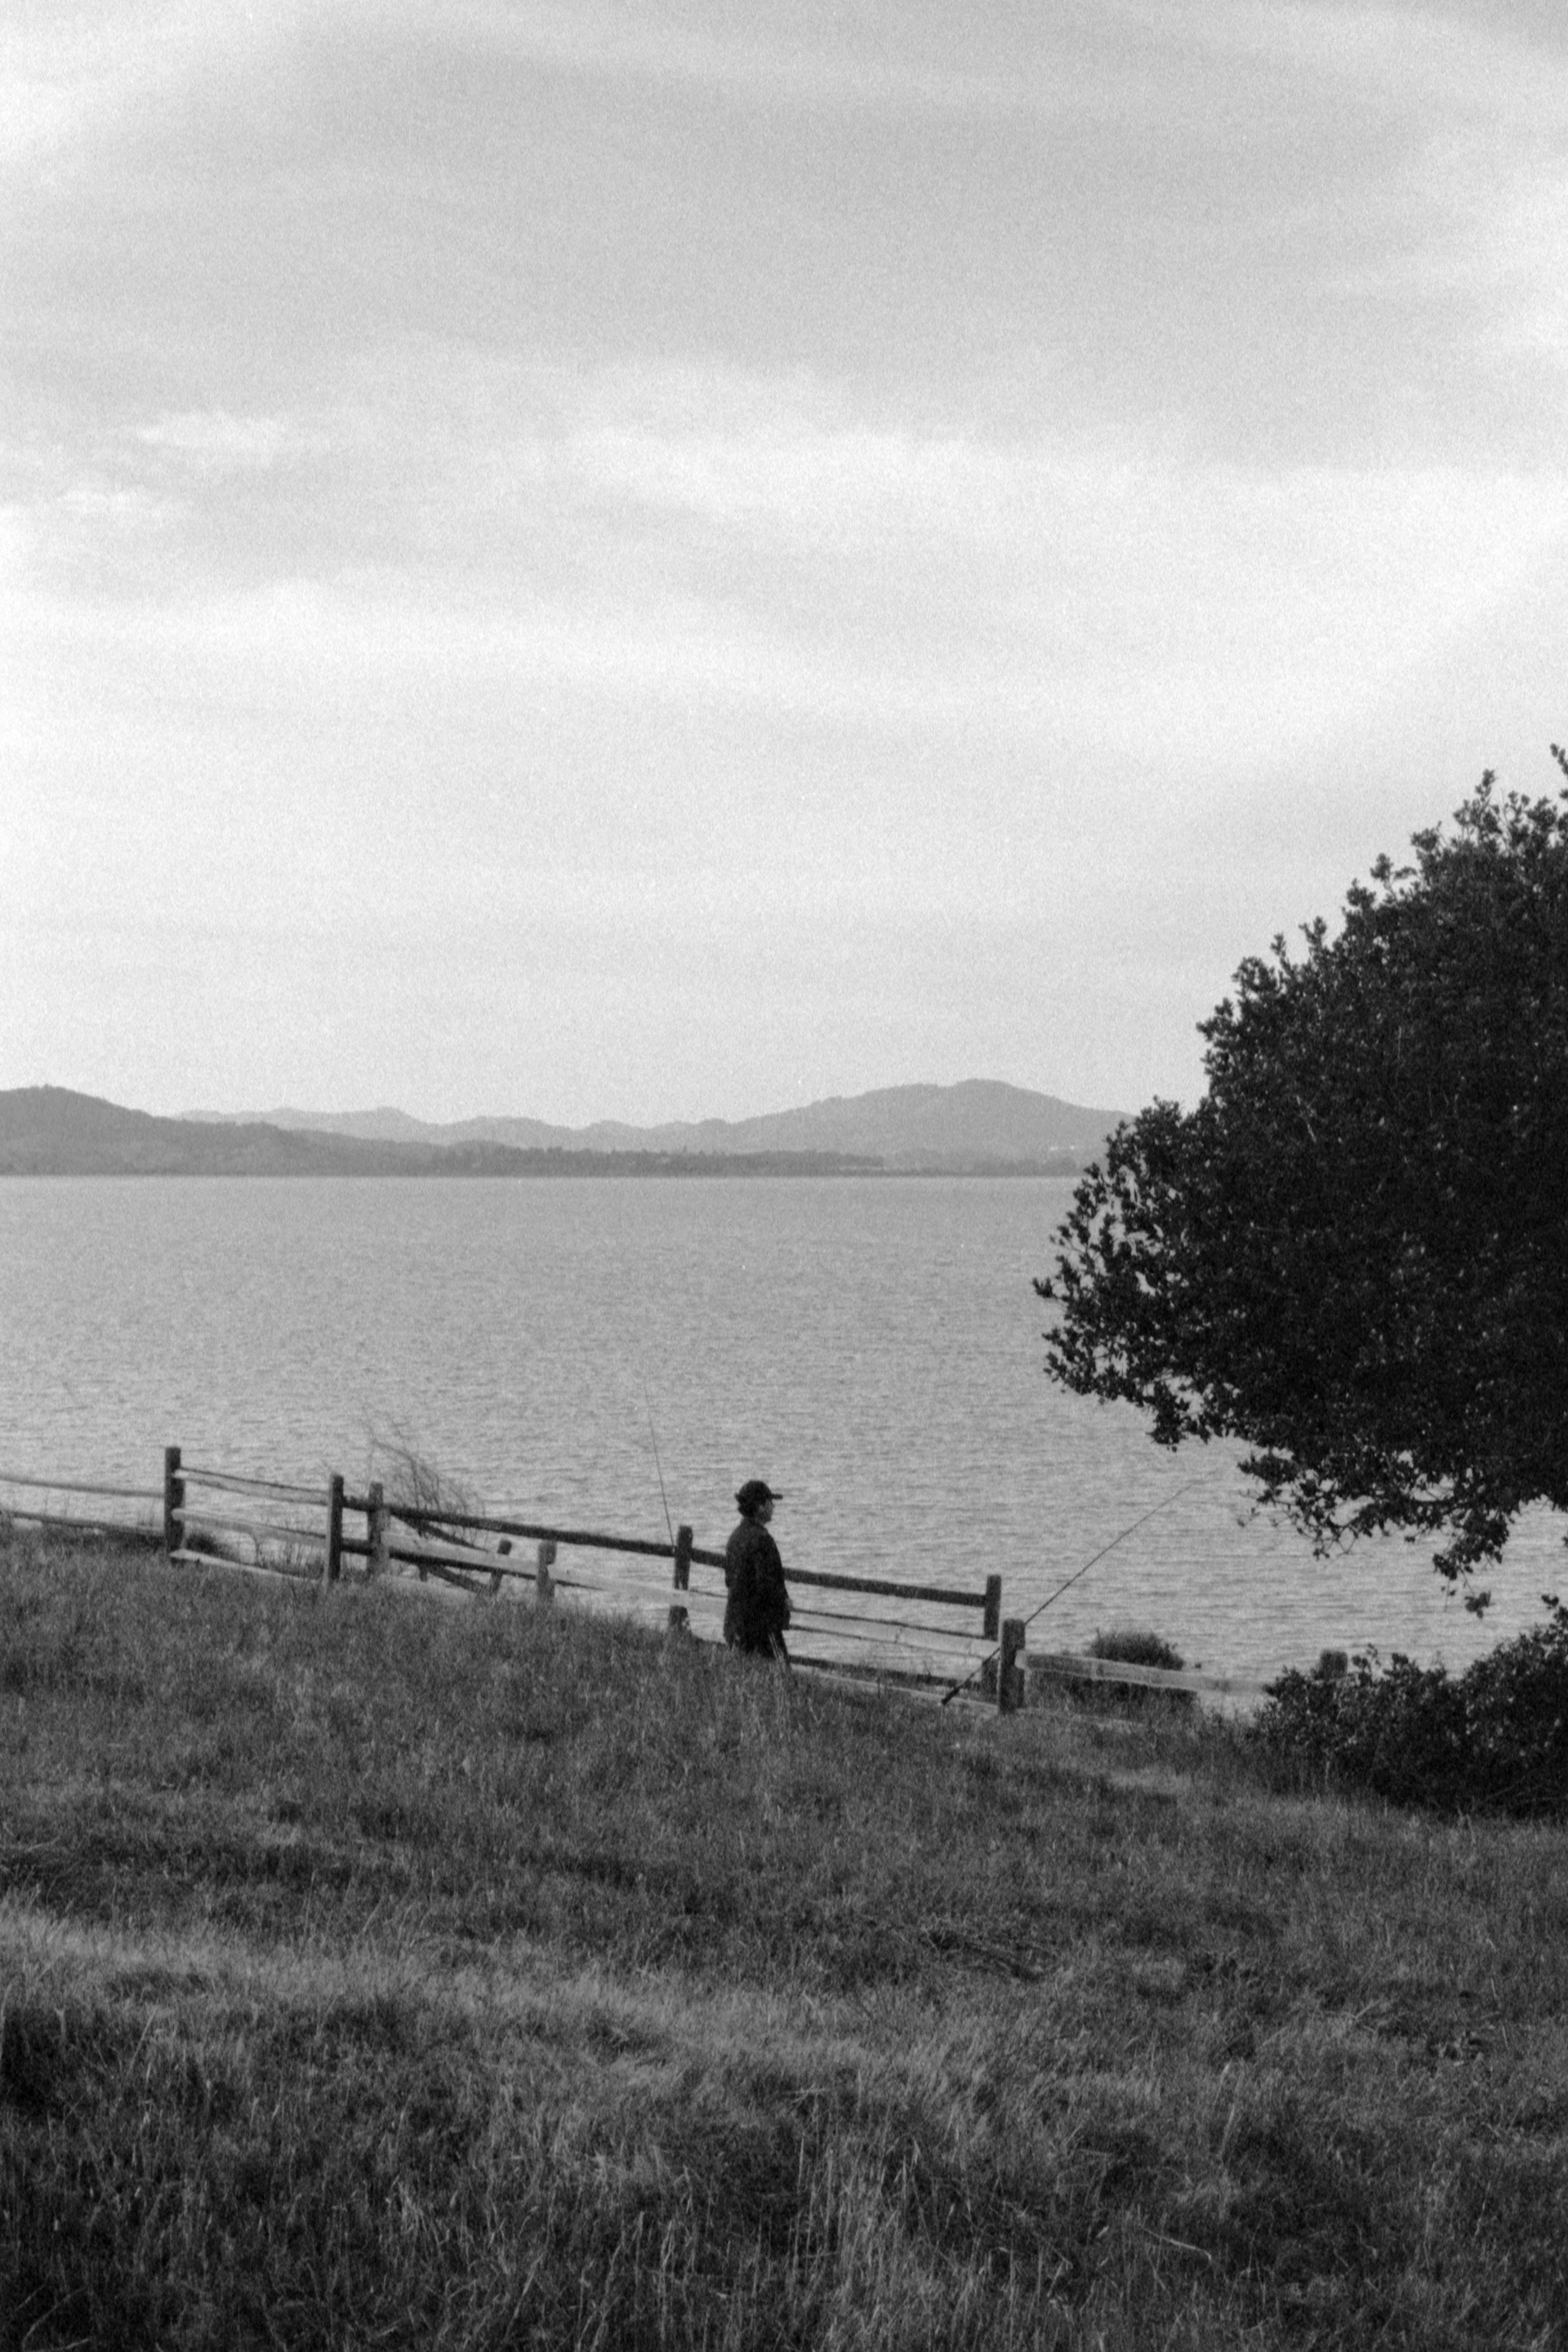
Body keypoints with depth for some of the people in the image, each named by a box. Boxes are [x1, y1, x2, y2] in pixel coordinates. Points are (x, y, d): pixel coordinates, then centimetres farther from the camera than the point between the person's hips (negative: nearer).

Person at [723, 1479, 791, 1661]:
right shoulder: (761, 1539, -17)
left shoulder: (735, 1537, 11)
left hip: (735, 1622, 9)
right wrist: (784, 1601, -3)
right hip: (761, 1622, -9)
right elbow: (767, 1583, -22)